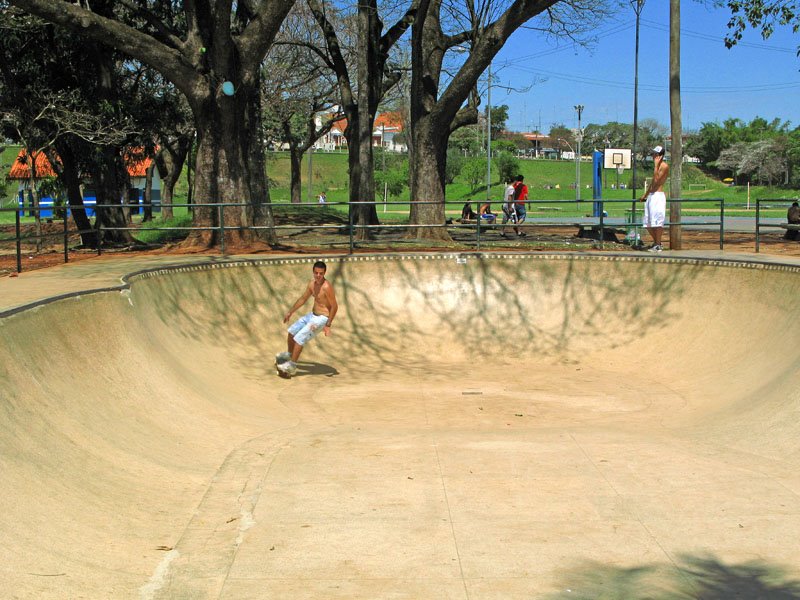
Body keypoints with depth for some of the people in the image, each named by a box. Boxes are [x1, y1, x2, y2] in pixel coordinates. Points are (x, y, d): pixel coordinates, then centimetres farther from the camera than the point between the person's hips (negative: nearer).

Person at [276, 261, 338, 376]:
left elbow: (334, 306, -22)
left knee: (299, 338, -13)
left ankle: (292, 366, -4)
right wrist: (290, 312, 19)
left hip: (321, 318, -9)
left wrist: (328, 325, -23)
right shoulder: (312, 284, 1)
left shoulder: (326, 287, -25)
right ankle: (289, 354, 37)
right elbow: (303, 299, 15)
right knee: (292, 331, 16)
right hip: (312, 314, 9)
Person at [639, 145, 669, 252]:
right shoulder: (657, 166, 19)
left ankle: (658, 245, -4)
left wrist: (656, 165, -19)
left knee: (657, 221, -8)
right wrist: (645, 194, 28)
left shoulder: (664, 166, -9)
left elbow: (656, 180, -21)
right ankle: (656, 242, 22)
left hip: (658, 196, -10)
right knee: (648, 223, 11)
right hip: (651, 196, 10)